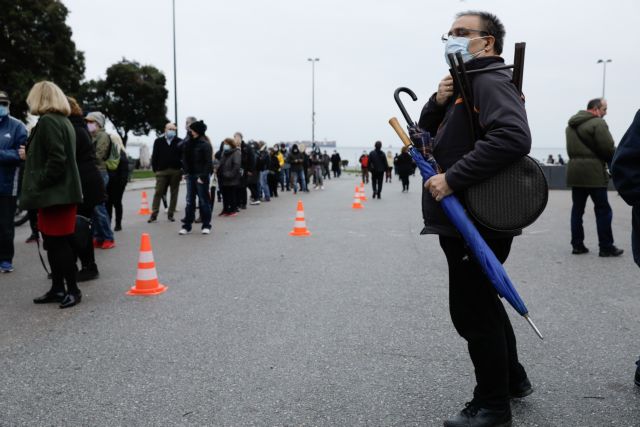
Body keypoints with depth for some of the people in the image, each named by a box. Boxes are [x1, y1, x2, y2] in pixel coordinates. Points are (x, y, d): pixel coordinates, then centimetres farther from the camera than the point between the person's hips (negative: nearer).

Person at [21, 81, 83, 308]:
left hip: (54, 194, -10)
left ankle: (73, 289, 5)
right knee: (56, 243, 13)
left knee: (58, 244, -3)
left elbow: (56, 160, -22)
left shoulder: (48, 121, -14)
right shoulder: (64, 121, 15)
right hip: (63, 191, 10)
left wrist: (39, 185, -16)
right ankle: (58, 288, 20)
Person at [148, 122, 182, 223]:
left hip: (175, 171, 0)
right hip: (162, 171, 0)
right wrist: (155, 170, 0)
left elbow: (183, 157, 1)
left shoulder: (179, 142, 4)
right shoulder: (158, 141, 6)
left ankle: (171, 214, 12)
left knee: (174, 193, 4)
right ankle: (154, 214, 2)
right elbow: (154, 157, 6)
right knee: (158, 193, -2)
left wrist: (182, 171, -5)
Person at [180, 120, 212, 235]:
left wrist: (203, 176, -18)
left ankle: (206, 225, 12)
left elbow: (208, 162, -13)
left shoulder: (205, 144, -9)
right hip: (190, 175, 6)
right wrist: (186, 172, 4)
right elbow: (185, 159, 15)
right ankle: (187, 226, 12)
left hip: (201, 176, -6)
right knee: (189, 201, 8)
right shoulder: (189, 143, 10)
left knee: (203, 201, 2)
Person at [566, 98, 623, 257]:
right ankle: (606, 247, 3)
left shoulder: (571, 124, 16)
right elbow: (608, 148, -13)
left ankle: (577, 245, 11)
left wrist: (578, 161, 12)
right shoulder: (598, 123, -11)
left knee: (577, 209, 9)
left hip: (574, 171, 8)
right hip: (593, 173, -7)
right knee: (603, 211, 0)